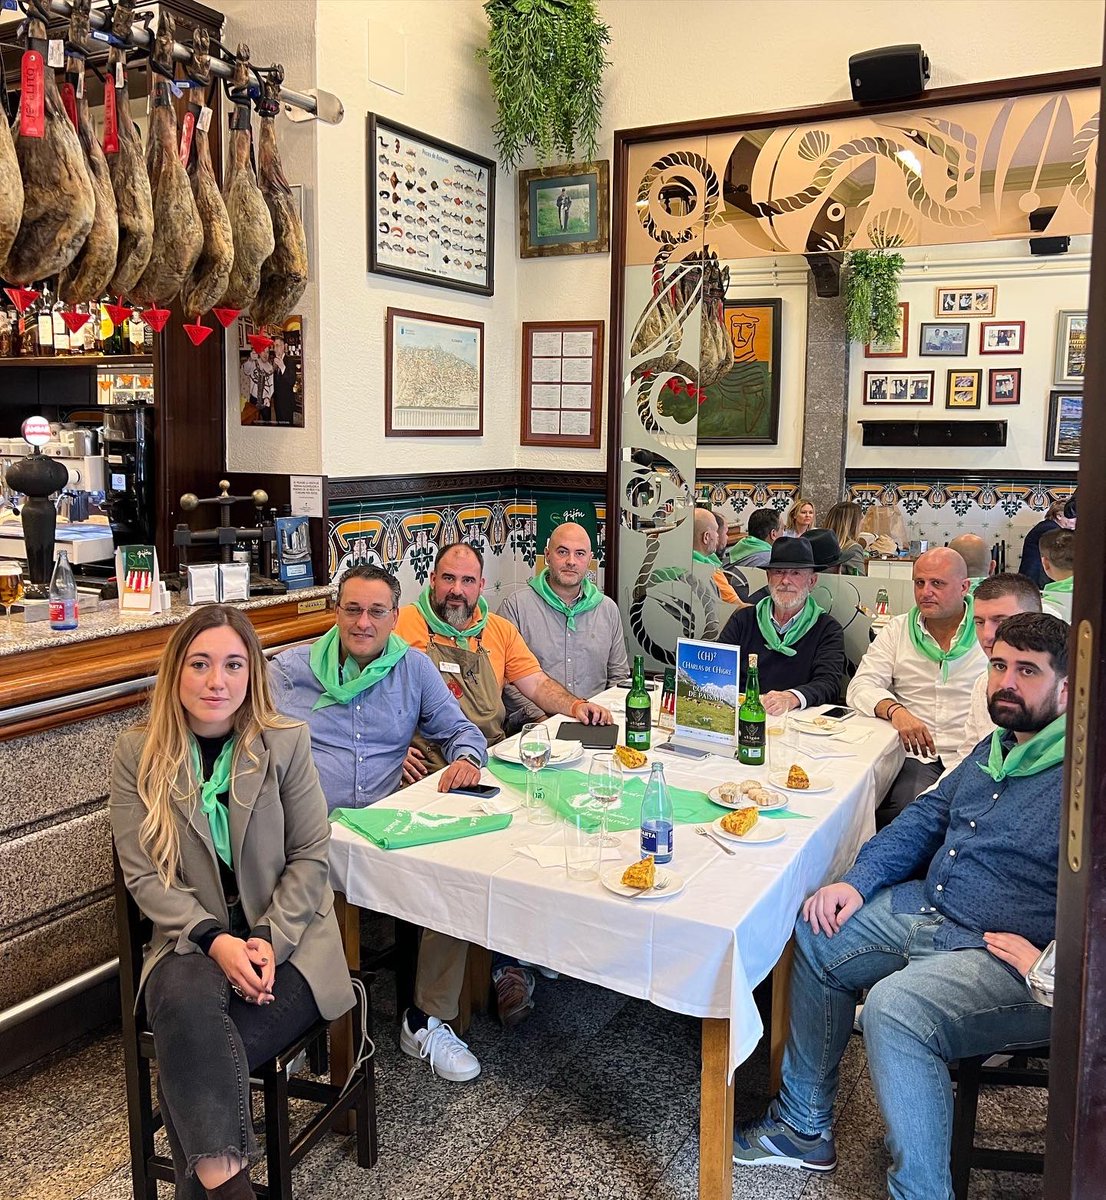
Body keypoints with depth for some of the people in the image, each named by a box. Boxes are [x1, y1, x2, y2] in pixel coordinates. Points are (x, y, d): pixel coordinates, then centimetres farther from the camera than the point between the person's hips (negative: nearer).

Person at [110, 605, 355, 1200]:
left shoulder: (285, 742, -4)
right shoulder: (138, 755, -1)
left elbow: (309, 856, -1)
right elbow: (143, 874, -3)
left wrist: (269, 940, -15)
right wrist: (214, 940, -17)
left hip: (287, 935, -1)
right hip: (191, 935, 1)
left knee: (190, 1057, -26)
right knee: (186, 1000, -33)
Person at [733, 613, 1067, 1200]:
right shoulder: (996, 749, 12)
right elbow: (928, 815, 16)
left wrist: (1047, 965, -25)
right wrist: (858, 881, 5)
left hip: (1010, 956, -10)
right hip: (930, 909, 10)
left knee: (894, 1006, -32)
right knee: (818, 934, 10)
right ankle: (804, 1126, 20)